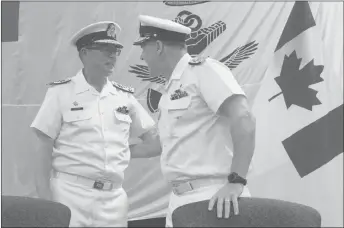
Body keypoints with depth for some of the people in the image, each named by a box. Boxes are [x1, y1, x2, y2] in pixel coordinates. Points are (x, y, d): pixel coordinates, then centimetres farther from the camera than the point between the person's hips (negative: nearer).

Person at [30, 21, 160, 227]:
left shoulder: (125, 96, 10)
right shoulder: (61, 92, -1)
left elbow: (155, 141, 18)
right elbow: (45, 148, -2)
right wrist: (44, 200, -8)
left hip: (114, 197, 4)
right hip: (70, 194, -3)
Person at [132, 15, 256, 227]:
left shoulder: (203, 69, -8)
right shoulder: (171, 90, 19)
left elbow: (244, 121, -20)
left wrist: (236, 181, -27)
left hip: (212, 196, -8)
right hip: (180, 197, 9)